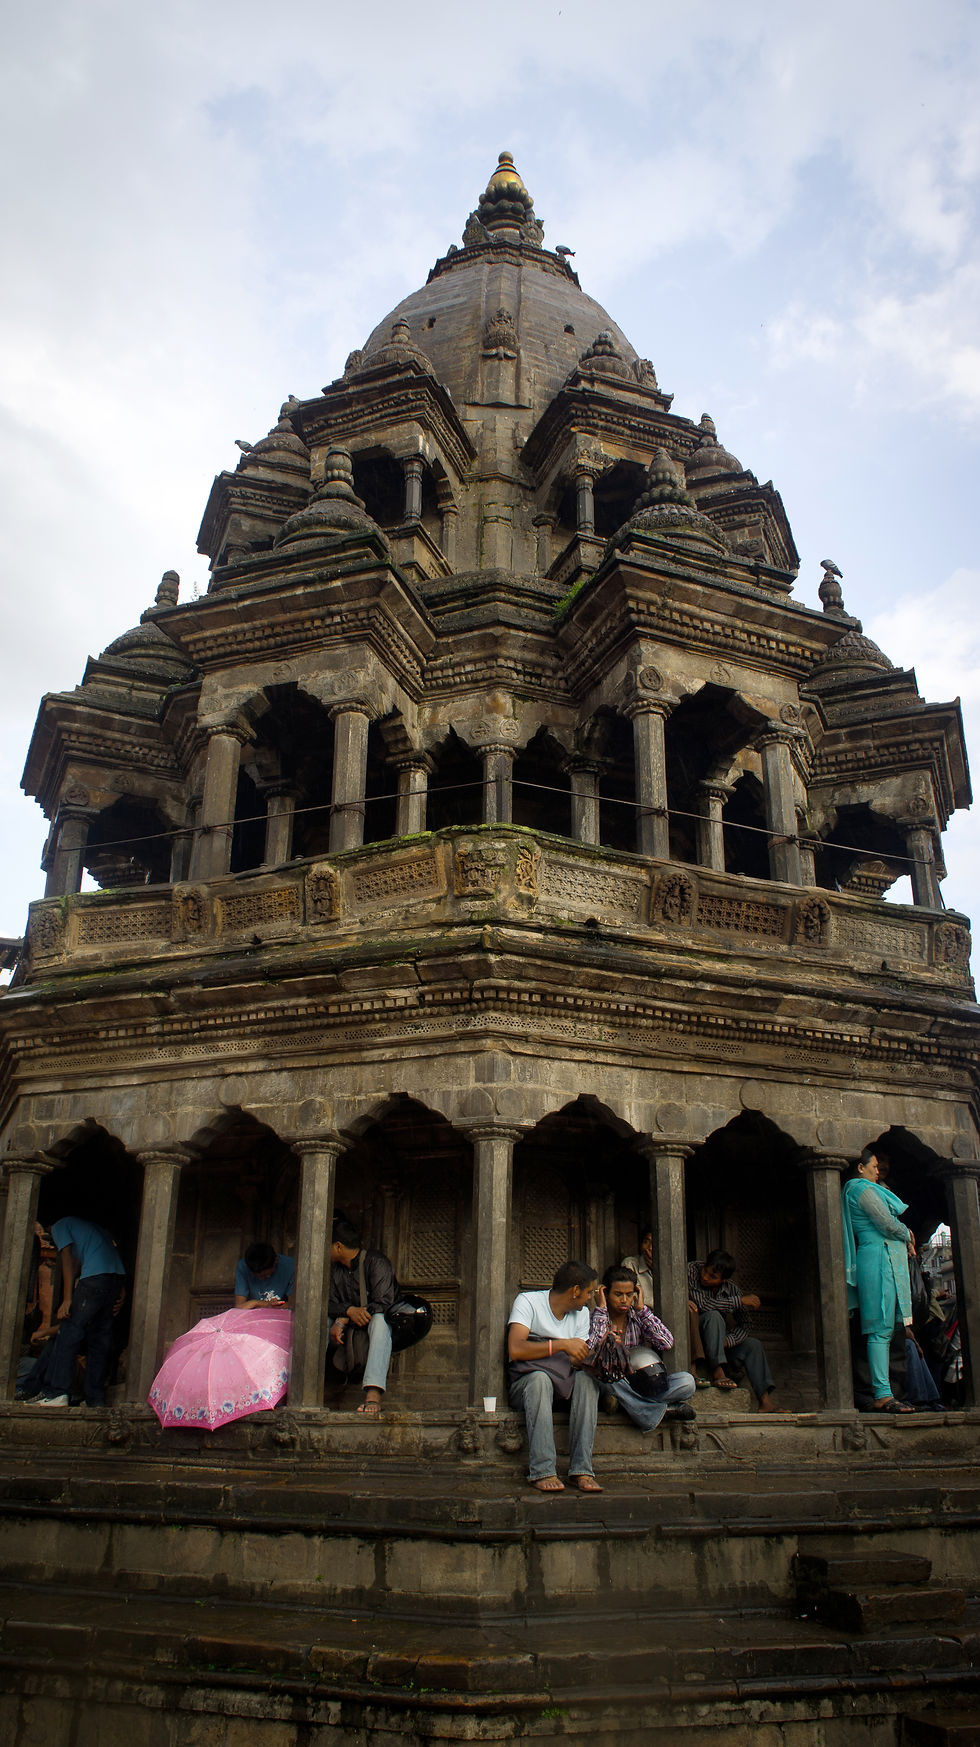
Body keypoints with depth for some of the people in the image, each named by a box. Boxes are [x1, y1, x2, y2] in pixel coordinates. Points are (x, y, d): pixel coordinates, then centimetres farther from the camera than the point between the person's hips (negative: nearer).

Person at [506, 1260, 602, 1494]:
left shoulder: (582, 1313, 11)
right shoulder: (528, 1301, -8)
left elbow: (579, 1362, 1)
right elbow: (515, 1349, -24)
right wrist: (562, 1345, -27)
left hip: (562, 1387, 4)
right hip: (523, 1384, -4)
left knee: (586, 1380, -27)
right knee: (539, 1378, -37)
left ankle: (581, 1469, -30)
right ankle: (542, 1472, -37)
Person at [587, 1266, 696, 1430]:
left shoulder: (638, 1316, 5)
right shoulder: (594, 1316, -3)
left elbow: (667, 1344, -9)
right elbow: (590, 1351, -22)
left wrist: (641, 1309, -8)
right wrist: (601, 1309, -16)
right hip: (611, 1384, -2)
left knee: (687, 1382, -19)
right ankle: (665, 1407, -23)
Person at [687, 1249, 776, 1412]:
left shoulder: (730, 1288, -1)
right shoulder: (691, 1270, -15)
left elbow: (743, 1324, 0)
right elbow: (702, 1304, -26)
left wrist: (728, 1340, -21)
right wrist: (740, 1300, -21)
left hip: (719, 1342, 6)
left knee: (754, 1345, -5)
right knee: (714, 1316, -29)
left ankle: (766, 1402, -7)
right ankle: (717, 1373, -29)